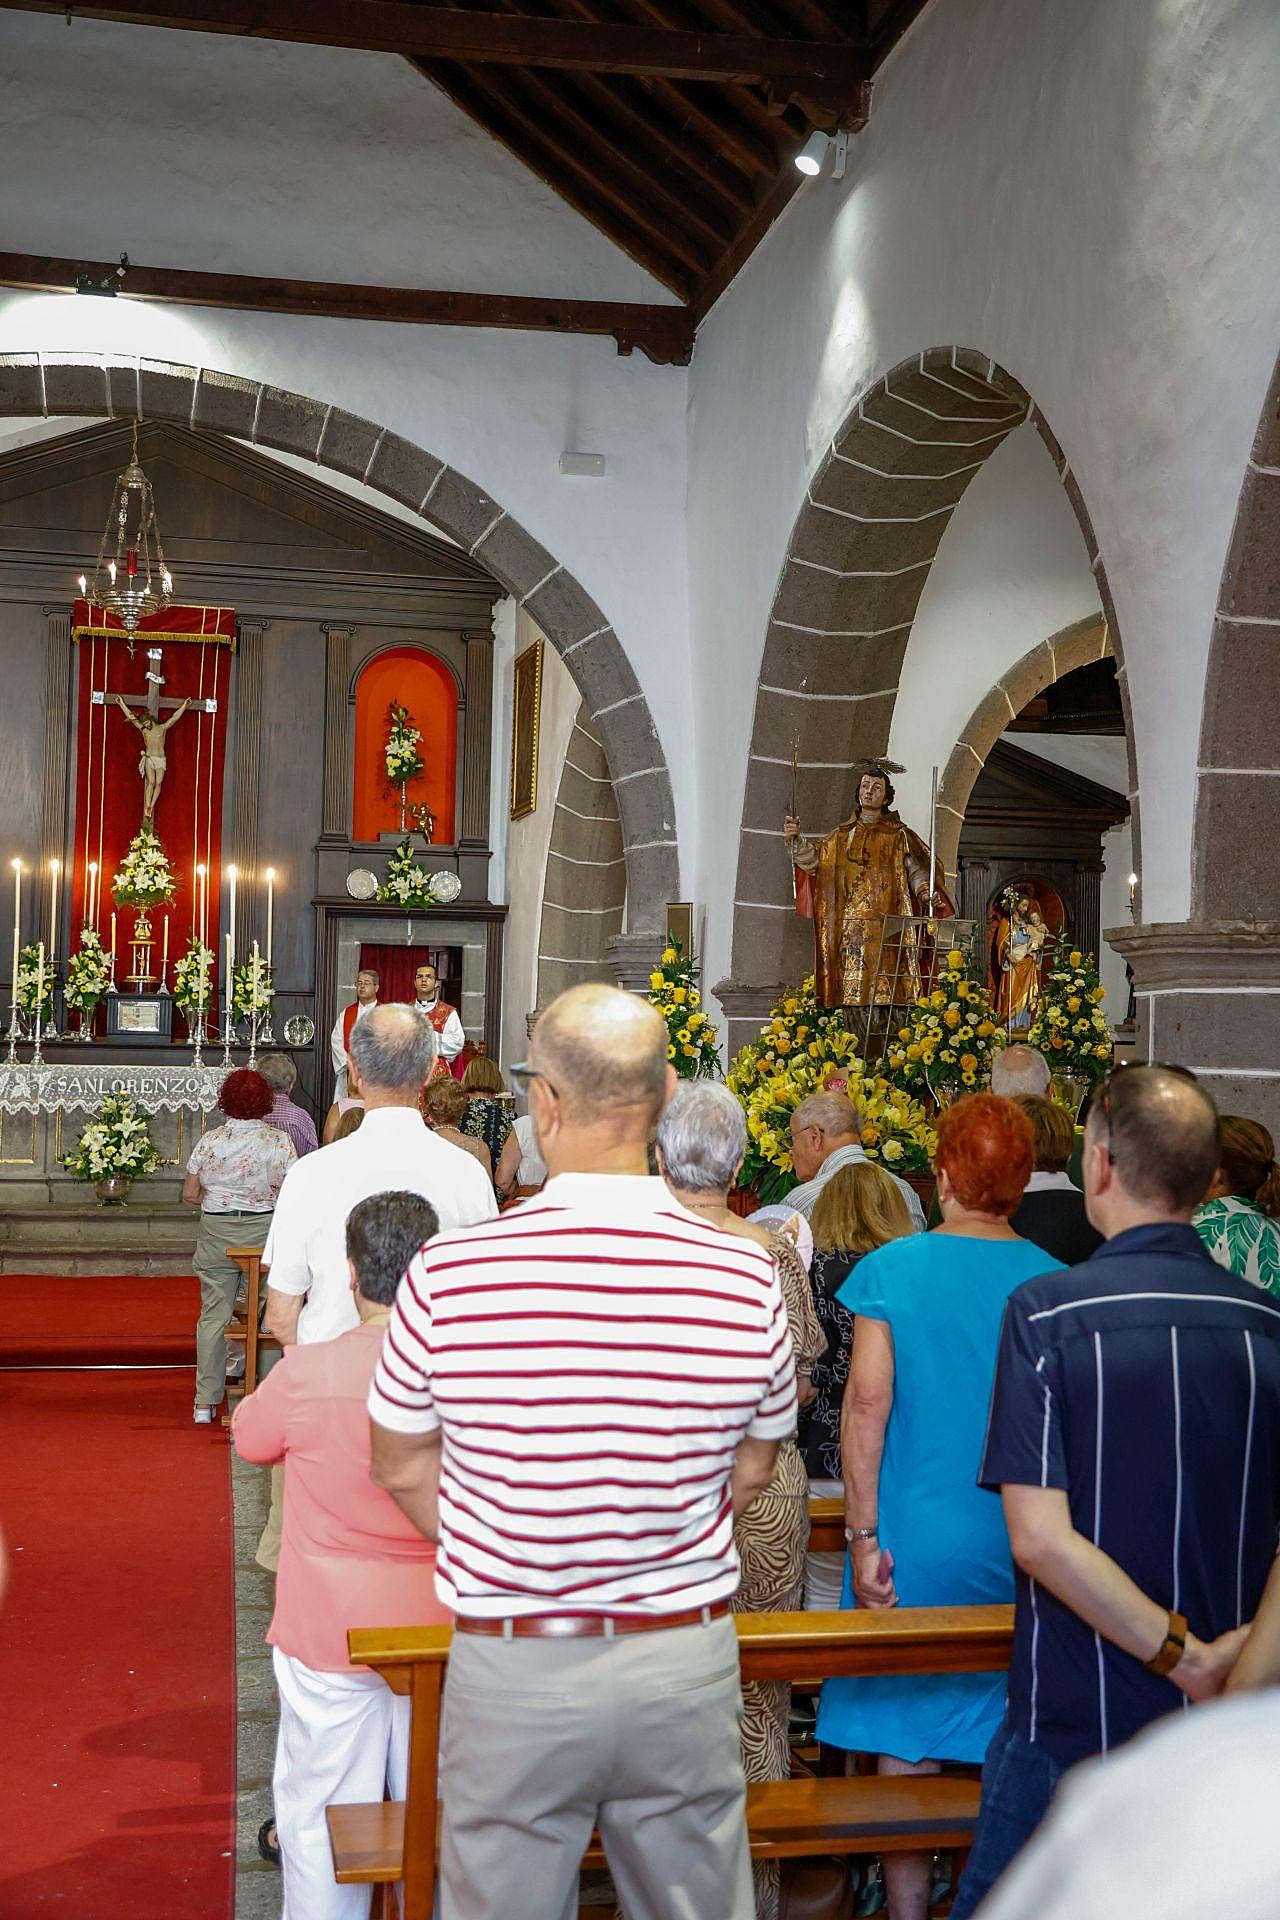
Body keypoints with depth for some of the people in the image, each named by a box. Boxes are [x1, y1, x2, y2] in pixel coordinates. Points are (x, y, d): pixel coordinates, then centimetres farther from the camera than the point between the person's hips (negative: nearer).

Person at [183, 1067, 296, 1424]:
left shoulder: (209, 1141, -2)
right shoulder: (279, 1141, -6)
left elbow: (189, 1194, 3)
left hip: (215, 1233, 1)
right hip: (264, 1231, -1)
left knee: (213, 1315, 7)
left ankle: (205, 1402, 11)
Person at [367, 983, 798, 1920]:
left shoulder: (447, 1273, -16)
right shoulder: (747, 1275, -12)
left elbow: (403, 1468, -1)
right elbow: (752, 1469, 5)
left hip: (511, 1670, -1)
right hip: (686, 1664, 2)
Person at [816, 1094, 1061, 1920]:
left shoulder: (891, 1269, -7)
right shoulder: (1055, 1281, -3)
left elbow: (867, 1404, -11)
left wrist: (864, 1536, -7)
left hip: (917, 1537, -2)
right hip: (1023, 1543, 2)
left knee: (908, 1737, 9)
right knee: (1012, 1745, 13)